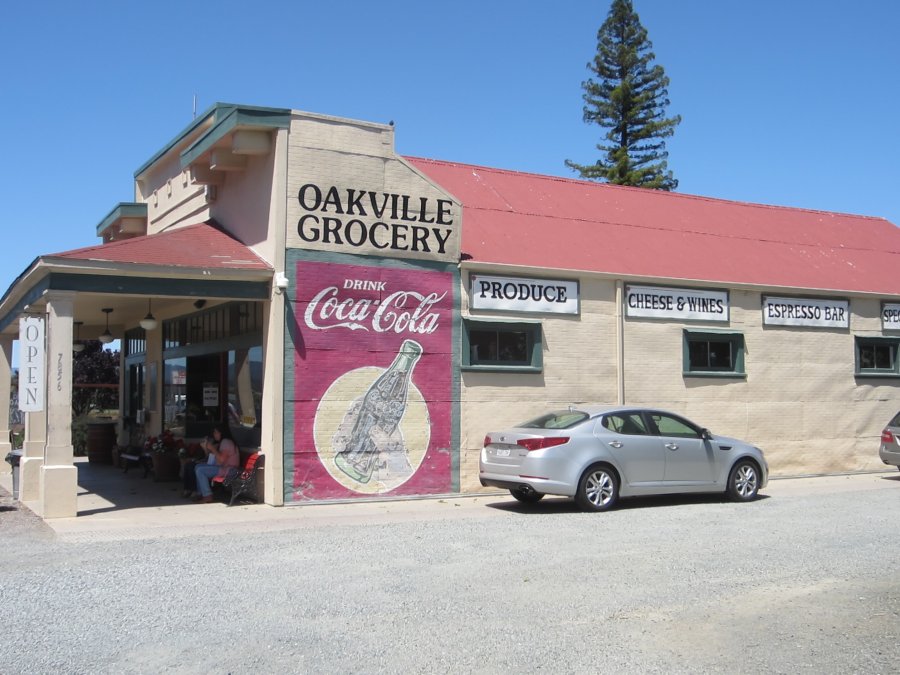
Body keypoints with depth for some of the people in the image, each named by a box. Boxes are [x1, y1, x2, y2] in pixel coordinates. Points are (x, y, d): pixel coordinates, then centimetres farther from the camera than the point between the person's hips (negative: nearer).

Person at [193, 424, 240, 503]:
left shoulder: (226, 442, -14)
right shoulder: (222, 442, 19)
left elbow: (222, 459, -25)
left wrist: (212, 448, -17)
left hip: (228, 469, -11)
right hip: (222, 467, 11)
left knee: (200, 470, -19)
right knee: (198, 467, 10)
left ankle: (208, 496, -18)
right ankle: (201, 493, 5)